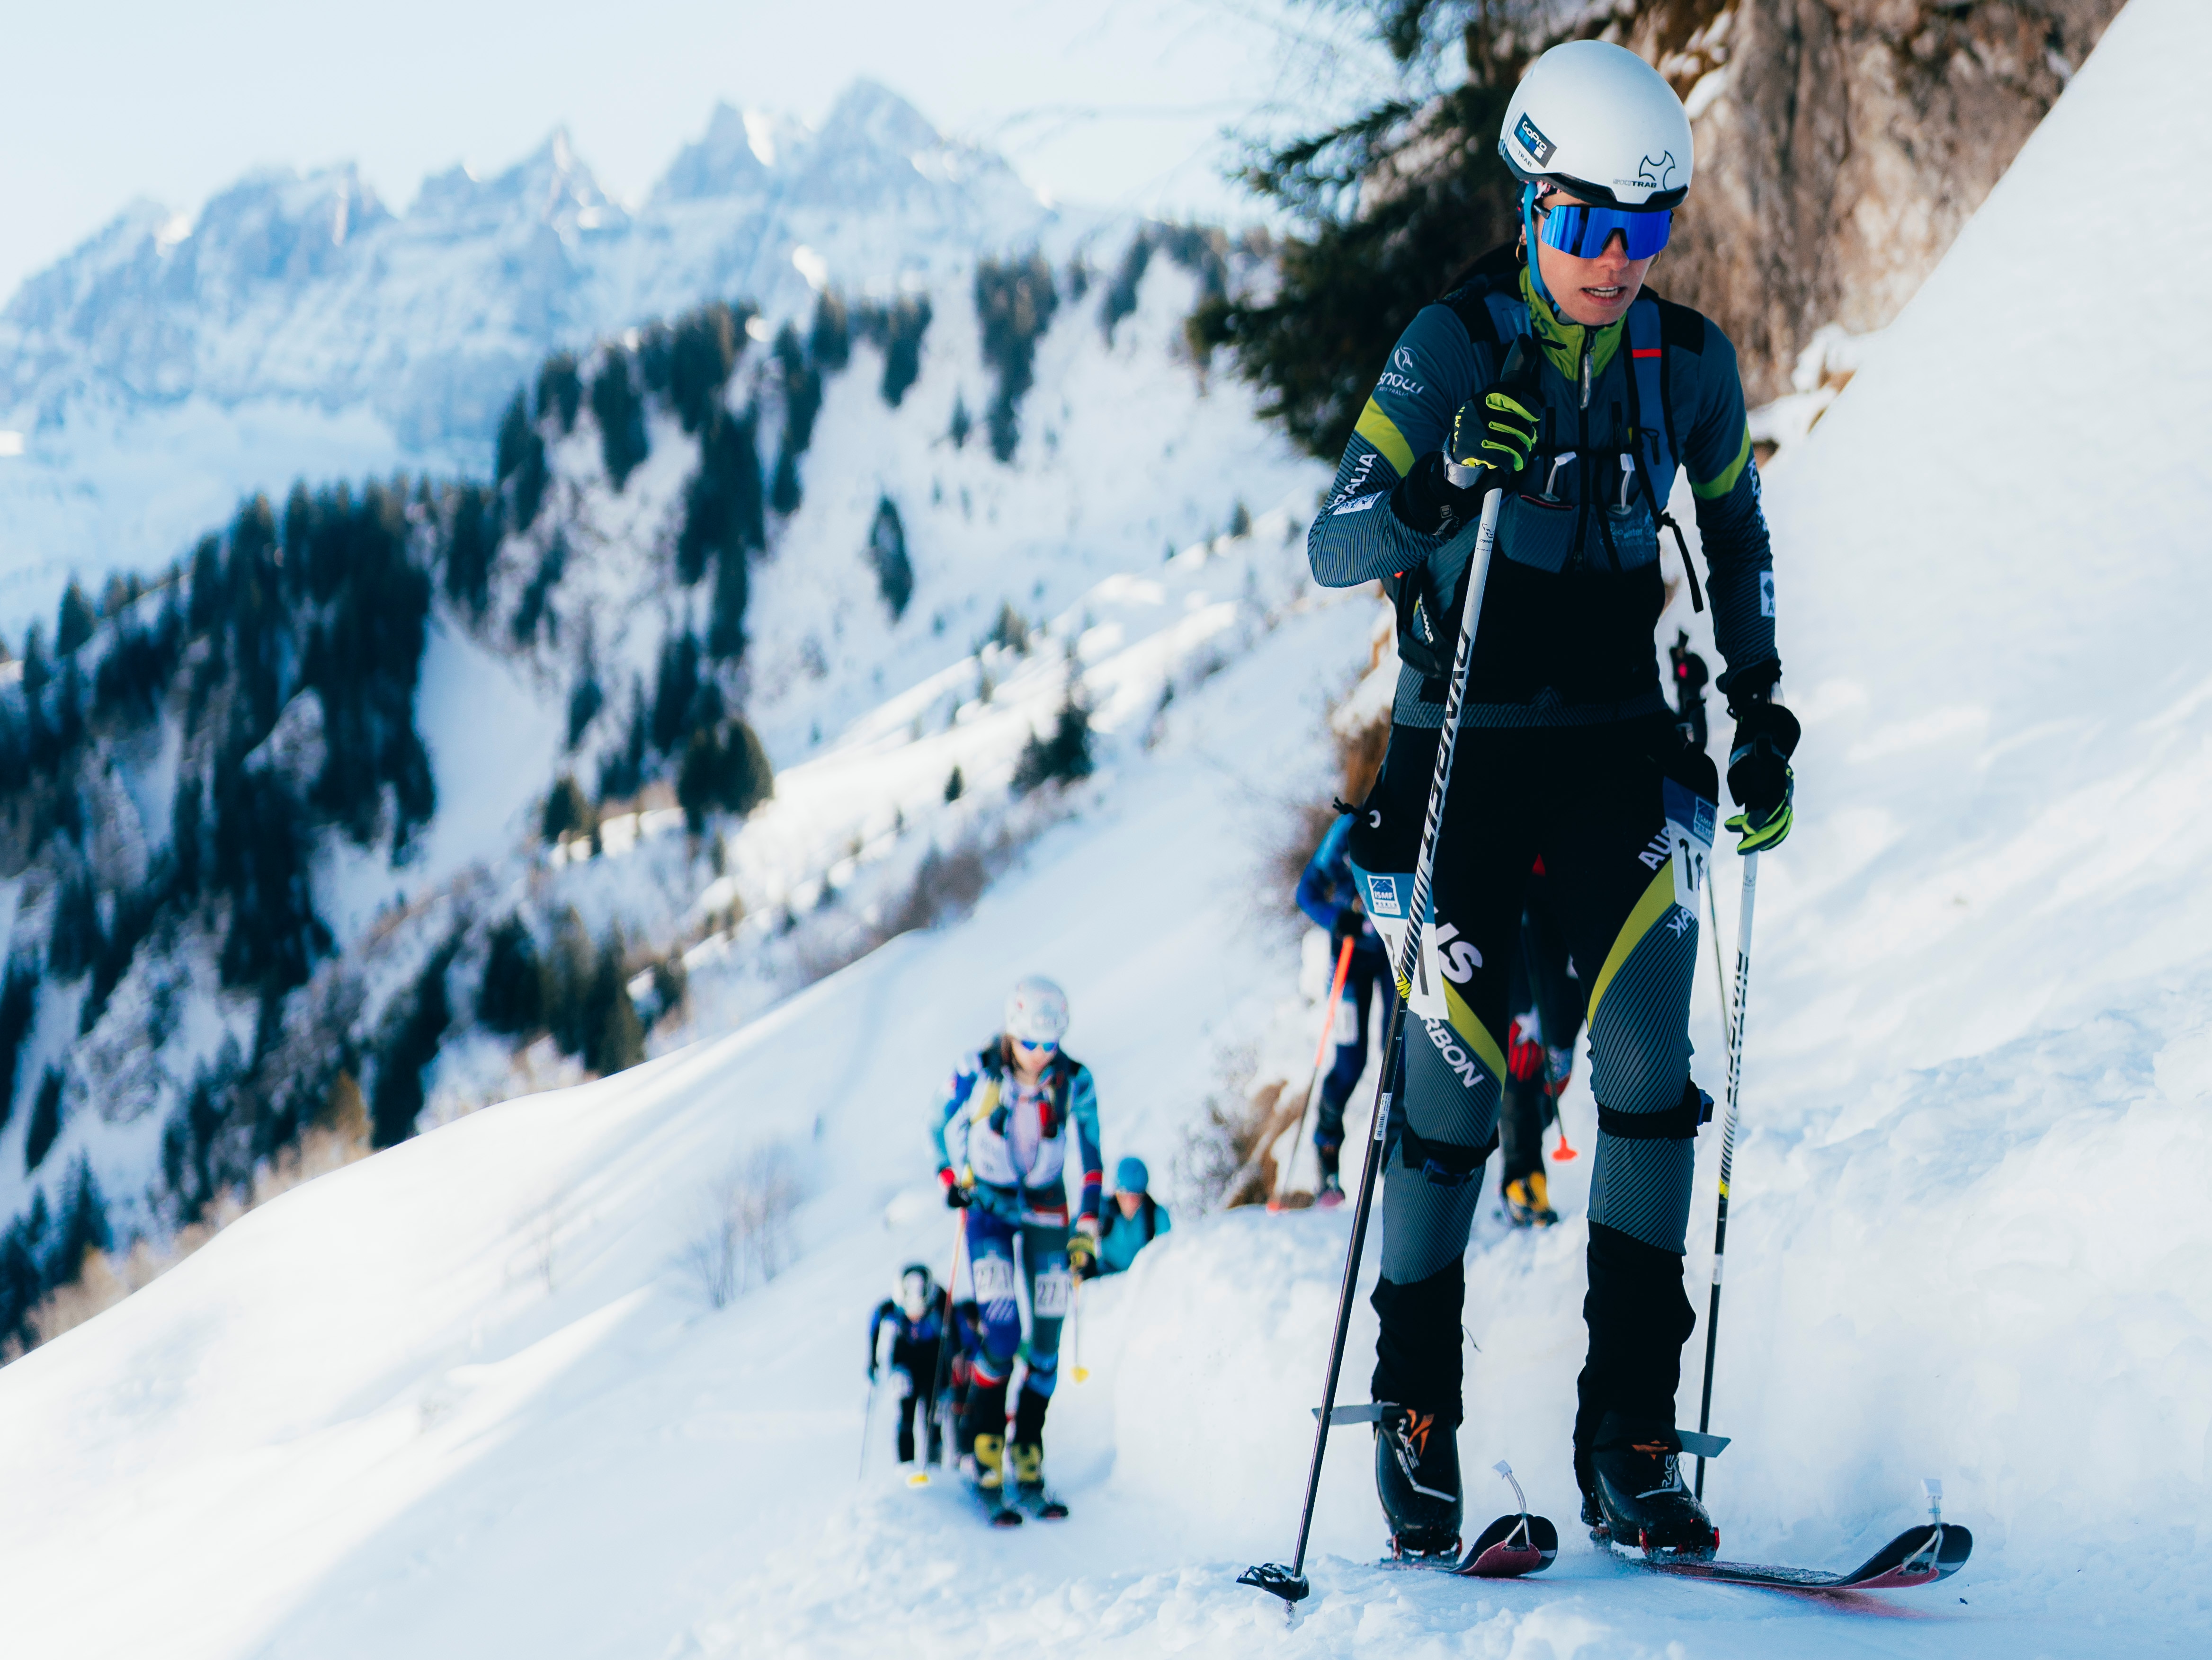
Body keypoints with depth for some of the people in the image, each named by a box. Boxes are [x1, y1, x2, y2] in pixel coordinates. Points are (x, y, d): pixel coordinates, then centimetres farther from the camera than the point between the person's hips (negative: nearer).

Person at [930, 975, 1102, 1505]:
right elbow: (945, 1124, 6)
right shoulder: (977, 1072, -13)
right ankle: (982, 1438, 0)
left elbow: (1087, 1159, -8)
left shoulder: (1075, 1082, -11)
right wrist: (951, 1177, -3)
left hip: (1046, 1209, 2)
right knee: (1002, 1331, -17)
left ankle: (1027, 1450, 13)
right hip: (988, 1204, -2)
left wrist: (1086, 1227, -15)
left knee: (1046, 1340, -2)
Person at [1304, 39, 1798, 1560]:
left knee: (1648, 1062, -13)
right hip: (1465, 751, -2)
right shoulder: (1452, 349, -11)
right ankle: (1417, 1411, 18)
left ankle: (1630, 1442, -7)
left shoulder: (1689, 361, 0)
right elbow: (1333, 550, -17)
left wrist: (1761, 719, 9)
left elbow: (1736, 538, 16)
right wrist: (1442, 489, -36)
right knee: (1454, 1085, -4)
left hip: (1620, 743, 3)